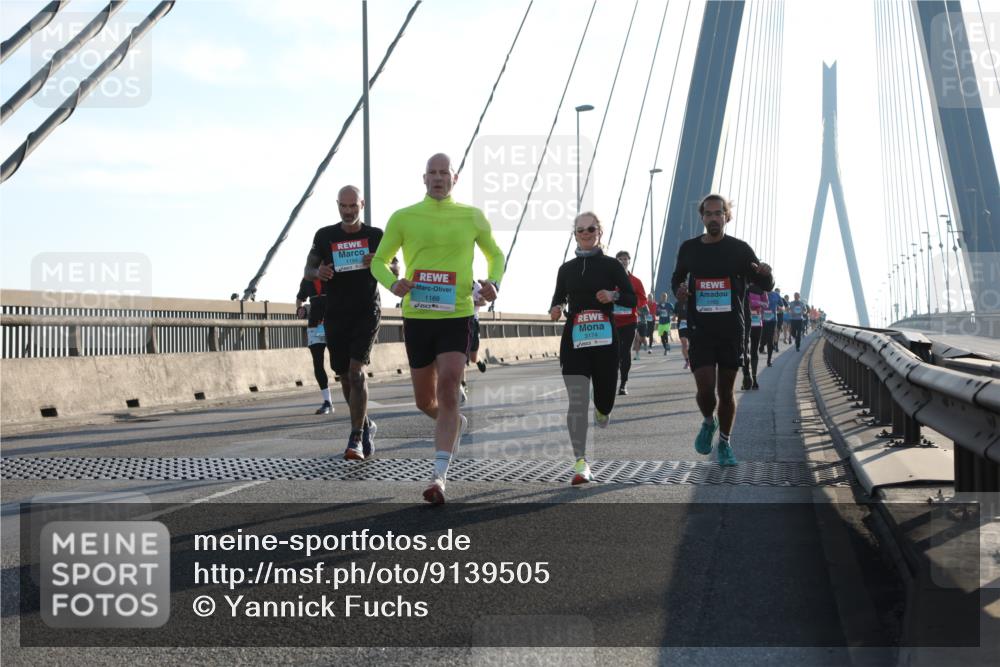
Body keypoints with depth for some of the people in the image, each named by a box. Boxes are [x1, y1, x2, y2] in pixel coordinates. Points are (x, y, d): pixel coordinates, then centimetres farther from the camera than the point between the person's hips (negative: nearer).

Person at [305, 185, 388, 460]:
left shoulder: (376, 236, 3)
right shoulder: (325, 236, 6)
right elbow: (308, 270, 9)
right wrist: (318, 273, -16)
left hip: (366, 313, -3)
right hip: (335, 315, 3)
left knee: (356, 370, -18)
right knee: (345, 377, 9)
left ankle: (356, 439, -19)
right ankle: (366, 426, 32)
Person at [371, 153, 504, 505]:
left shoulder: (472, 216, 5)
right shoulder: (403, 218, 4)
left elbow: (496, 255, 19)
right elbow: (379, 261, 11)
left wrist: (493, 283, -3)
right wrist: (393, 284, -11)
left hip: (457, 316, -2)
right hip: (416, 317, 2)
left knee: (448, 390, -18)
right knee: (425, 402, 10)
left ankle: (439, 476, -18)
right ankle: (456, 424, 45)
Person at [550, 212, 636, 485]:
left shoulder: (611, 266, 4)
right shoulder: (567, 269, 11)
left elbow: (632, 299, 3)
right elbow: (558, 298, 21)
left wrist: (613, 296, -17)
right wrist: (555, 310, -2)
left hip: (604, 339, -1)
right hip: (574, 340, 1)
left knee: (605, 400, 5)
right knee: (577, 401, -12)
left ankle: (602, 409, 46)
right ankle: (581, 464, -14)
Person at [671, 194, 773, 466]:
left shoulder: (739, 249, -1)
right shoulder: (689, 249, 5)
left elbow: (764, 286, 1)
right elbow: (677, 278, 22)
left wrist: (765, 274, -23)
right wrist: (678, 289, -2)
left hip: (732, 330, 0)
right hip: (701, 329, 0)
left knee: (726, 391, 7)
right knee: (705, 388, -11)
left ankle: (725, 443, 24)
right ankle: (708, 422, 22)